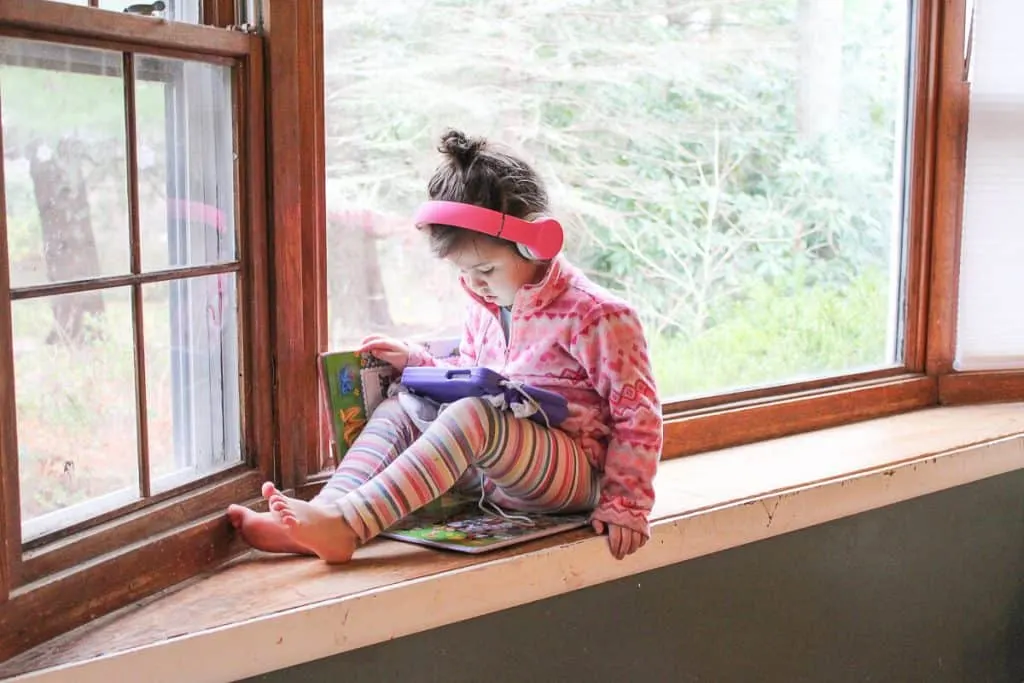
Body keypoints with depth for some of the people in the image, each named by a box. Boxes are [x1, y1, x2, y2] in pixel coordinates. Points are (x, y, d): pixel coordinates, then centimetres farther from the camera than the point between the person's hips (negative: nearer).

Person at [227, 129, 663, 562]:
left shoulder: (594, 314, -12)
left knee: (472, 417, -34)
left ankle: (344, 526, -41)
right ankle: (327, 510, -28)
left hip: (576, 474, -8)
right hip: (492, 472, 8)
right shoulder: (486, 303, 10)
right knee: (396, 411, -6)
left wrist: (625, 503, -14)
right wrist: (415, 361, 6)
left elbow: (638, 412, -11)